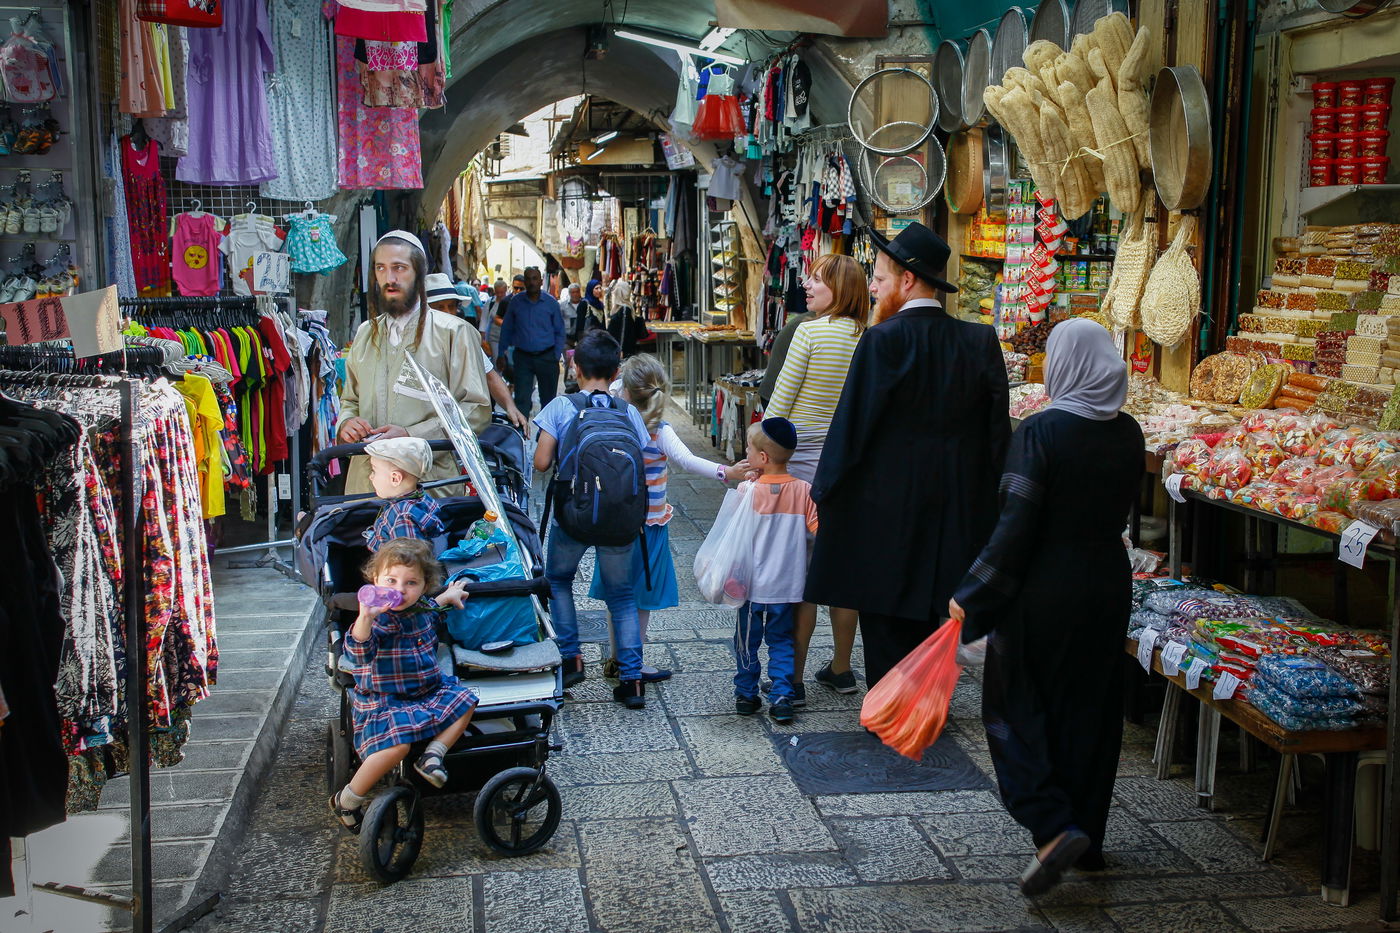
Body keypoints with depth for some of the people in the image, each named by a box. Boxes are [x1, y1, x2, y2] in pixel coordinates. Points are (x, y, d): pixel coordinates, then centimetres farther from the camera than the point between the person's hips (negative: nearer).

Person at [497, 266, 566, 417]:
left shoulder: (551, 302, 1)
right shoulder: (516, 302, 2)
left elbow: (560, 332, 6)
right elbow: (506, 330, 9)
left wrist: (557, 356, -3)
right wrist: (501, 354, 6)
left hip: (546, 357, 0)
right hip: (523, 357, 0)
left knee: (548, 398, 9)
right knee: (521, 399, -7)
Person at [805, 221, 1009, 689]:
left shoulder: (884, 340, -15)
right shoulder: (980, 341, 0)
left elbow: (852, 424, -12)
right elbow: (997, 430, 3)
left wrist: (823, 493, -2)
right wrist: (988, 501, 12)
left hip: (885, 515, -6)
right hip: (953, 512, 6)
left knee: (886, 633, 5)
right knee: (924, 625, 20)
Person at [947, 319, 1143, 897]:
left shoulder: (1042, 431, -17)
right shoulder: (1128, 433, 1)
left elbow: (1017, 525, -19)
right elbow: (1121, 509, 10)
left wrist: (971, 596, -14)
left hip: (1044, 590, -6)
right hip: (1108, 585, 6)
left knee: (1015, 707, 8)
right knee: (1090, 710, 16)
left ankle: (1053, 827, -5)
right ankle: (1088, 838, 25)